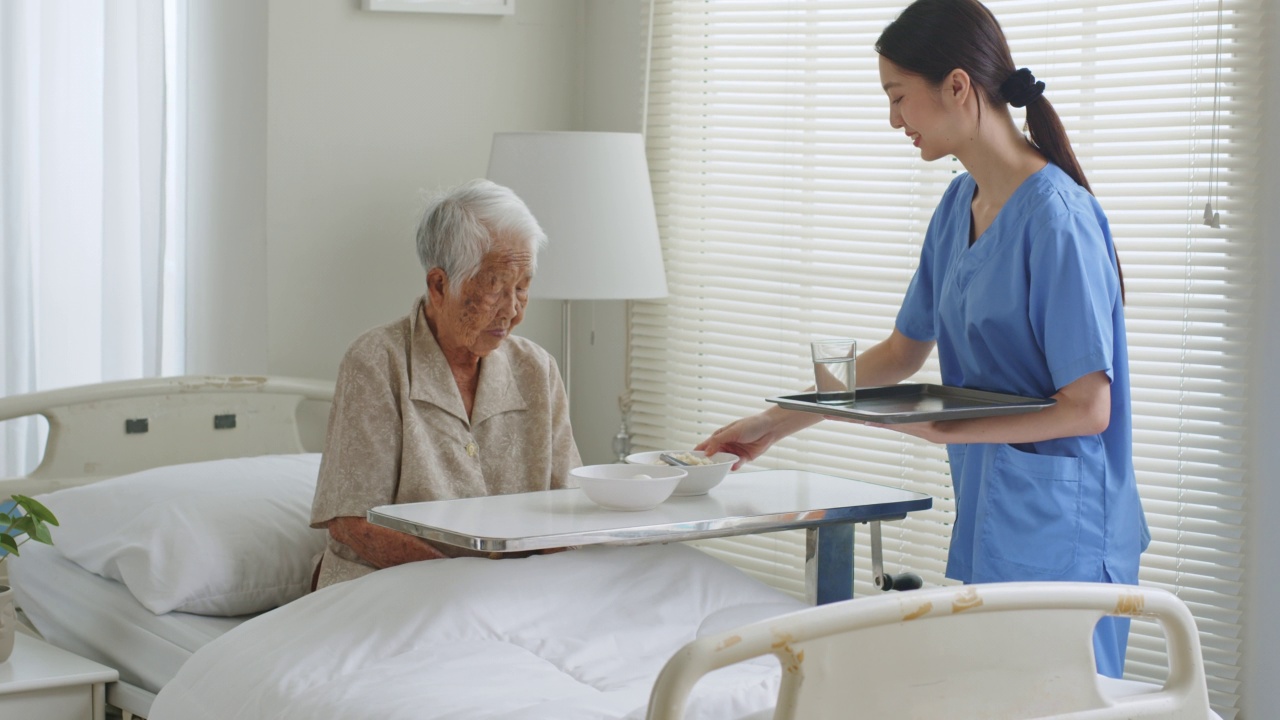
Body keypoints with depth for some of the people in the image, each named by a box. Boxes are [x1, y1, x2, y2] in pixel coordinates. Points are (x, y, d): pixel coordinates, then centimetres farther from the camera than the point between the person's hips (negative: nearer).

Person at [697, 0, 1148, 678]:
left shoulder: (1056, 216, -17)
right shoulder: (959, 204, 10)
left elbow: (1088, 408, -18)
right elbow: (901, 352, 21)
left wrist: (945, 429, -21)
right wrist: (773, 424, 21)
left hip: (1057, 538, -7)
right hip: (987, 522, 8)